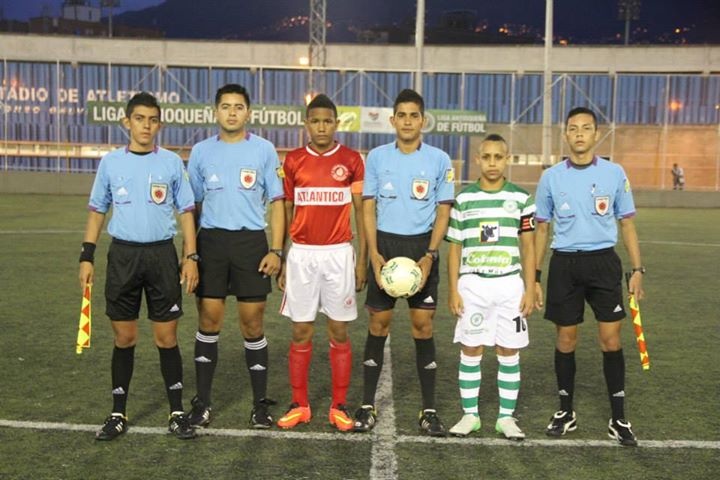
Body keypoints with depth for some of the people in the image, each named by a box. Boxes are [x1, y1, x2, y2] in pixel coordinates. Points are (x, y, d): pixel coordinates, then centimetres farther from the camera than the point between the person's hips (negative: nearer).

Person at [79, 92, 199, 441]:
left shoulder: (171, 163, 2)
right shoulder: (110, 162, 5)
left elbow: (186, 212, 4)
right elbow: (97, 211, 11)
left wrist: (191, 257, -3)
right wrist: (87, 257, 4)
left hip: (162, 254, -1)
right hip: (122, 255, 1)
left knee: (166, 337, 2)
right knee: (124, 337, 7)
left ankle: (177, 412, 14)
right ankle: (118, 414, 20)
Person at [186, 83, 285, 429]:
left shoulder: (264, 150, 3)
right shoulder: (201, 151, 8)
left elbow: (277, 202, 3)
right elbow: (193, 204, 12)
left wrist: (276, 250, -5)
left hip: (251, 241, -1)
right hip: (211, 241, 2)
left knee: (252, 324, 3)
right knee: (209, 321, 3)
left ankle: (260, 404, 15)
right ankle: (202, 403, 16)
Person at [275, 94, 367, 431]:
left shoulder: (351, 160, 0)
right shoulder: (293, 161, 5)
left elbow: (361, 212, 2)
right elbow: (286, 212, 9)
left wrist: (362, 260, -3)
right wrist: (281, 259, 6)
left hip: (338, 254, -1)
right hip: (301, 254, 1)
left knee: (338, 332, 4)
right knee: (301, 333, 6)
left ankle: (339, 407, 16)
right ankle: (299, 405, 18)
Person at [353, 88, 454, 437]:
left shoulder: (439, 160, 1)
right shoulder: (376, 157, 4)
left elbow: (443, 211, 2)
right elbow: (368, 208, 4)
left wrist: (429, 255, -9)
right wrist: (374, 254, -7)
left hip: (421, 247, 0)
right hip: (385, 245, 1)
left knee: (423, 325, 1)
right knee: (378, 323, 4)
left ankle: (429, 411, 12)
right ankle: (367, 405, 14)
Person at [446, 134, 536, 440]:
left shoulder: (521, 199, 3)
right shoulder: (463, 199, 4)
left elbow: (528, 248, 5)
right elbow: (454, 248, 6)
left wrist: (530, 289, 0)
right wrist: (453, 290, 1)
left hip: (510, 284, 0)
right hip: (472, 284, 0)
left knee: (509, 353, 5)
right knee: (470, 351, 4)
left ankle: (506, 417, 17)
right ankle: (470, 415, 17)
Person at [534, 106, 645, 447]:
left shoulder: (614, 173, 2)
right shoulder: (551, 177, 3)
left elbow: (627, 224, 8)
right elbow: (542, 229, 9)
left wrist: (637, 269, 1)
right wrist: (534, 276, 5)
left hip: (603, 261, 0)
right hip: (564, 263, 1)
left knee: (611, 338, -2)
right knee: (565, 339, 7)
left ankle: (618, 418, 12)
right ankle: (566, 411, 22)